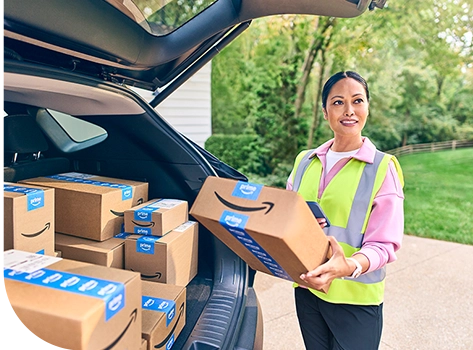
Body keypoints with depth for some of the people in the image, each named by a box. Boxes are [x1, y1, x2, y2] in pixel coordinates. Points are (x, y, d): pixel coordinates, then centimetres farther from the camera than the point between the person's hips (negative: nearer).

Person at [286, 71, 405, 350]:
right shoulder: (305, 161, 5)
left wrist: (350, 266, -32)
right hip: (306, 288, 4)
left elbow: (384, 244, -13)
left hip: (355, 298, -4)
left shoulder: (382, 167, -8)